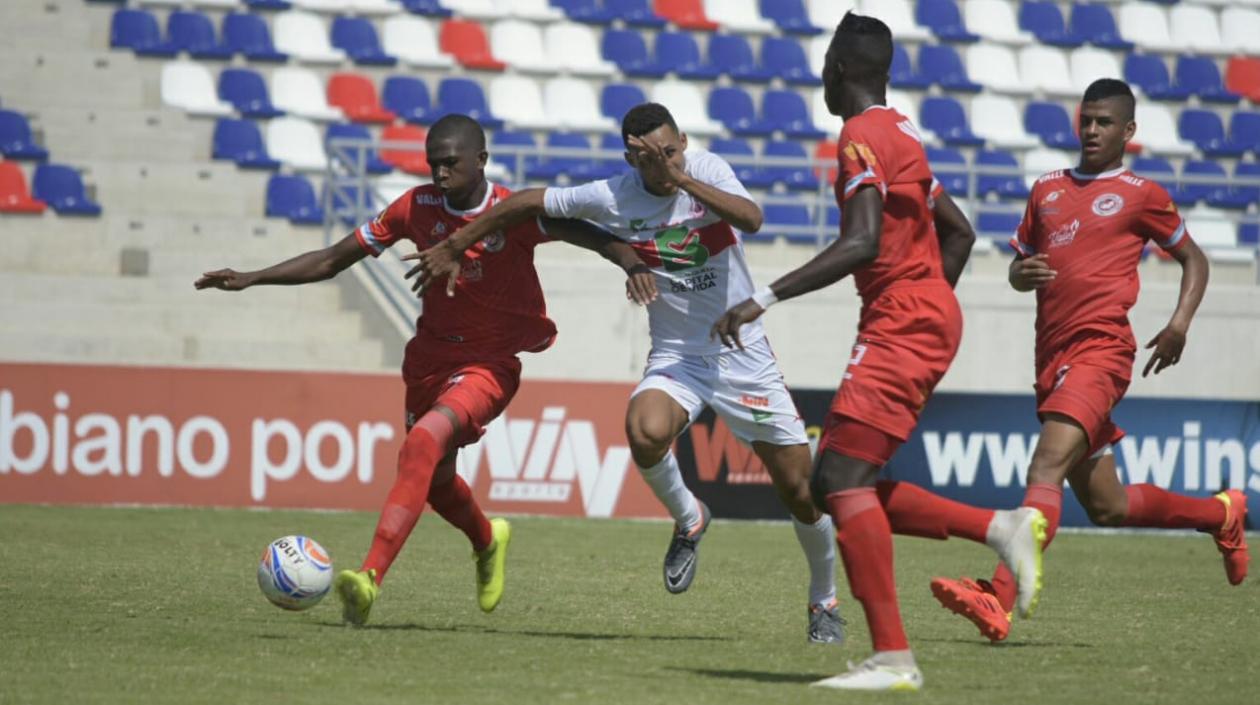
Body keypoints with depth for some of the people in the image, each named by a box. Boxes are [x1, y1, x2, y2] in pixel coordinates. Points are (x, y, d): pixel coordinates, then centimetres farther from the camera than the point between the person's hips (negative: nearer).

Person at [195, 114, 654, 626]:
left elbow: (591, 234, -26)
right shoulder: (418, 208, -4)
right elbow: (332, 260, 1)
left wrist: (632, 263, -47)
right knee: (433, 479, 14)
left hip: (490, 363, -5)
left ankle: (371, 577, -38)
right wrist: (250, 279, -4)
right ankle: (487, 540, 50)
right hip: (431, 356, 6)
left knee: (423, 442, -29)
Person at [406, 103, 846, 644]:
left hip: (744, 355, 0)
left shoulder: (706, 170, -12)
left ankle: (825, 603, 27)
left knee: (800, 492, 1)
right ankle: (688, 520, -2)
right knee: (645, 432, -34)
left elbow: (751, 219, -31)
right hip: (677, 355, 0)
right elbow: (529, 202, 1)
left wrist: (681, 179, -37)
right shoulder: (612, 198, -10)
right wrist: (453, 249, 4)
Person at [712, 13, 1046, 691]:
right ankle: (1002, 527, 7)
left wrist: (764, 299, -26)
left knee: (842, 477, -15)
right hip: (928, 318, 10)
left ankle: (892, 658, -21)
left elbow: (861, 244, -25)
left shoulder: (863, 137, -12)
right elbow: (959, 232, 25)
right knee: (838, 484, 10)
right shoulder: (900, 134, 18)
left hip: (901, 324, -10)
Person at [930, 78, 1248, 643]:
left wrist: (1179, 323, -1)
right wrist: (1023, 274, 0)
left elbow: (1193, 258, 14)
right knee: (1107, 507, 13)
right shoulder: (1047, 190, 18)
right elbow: (1018, 265, 25)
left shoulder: (1141, 195, 4)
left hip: (1100, 349, -7)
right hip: (1053, 358, 7)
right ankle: (1221, 514, 37)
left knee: (1046, 467, -26)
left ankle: (998, 600, -39)